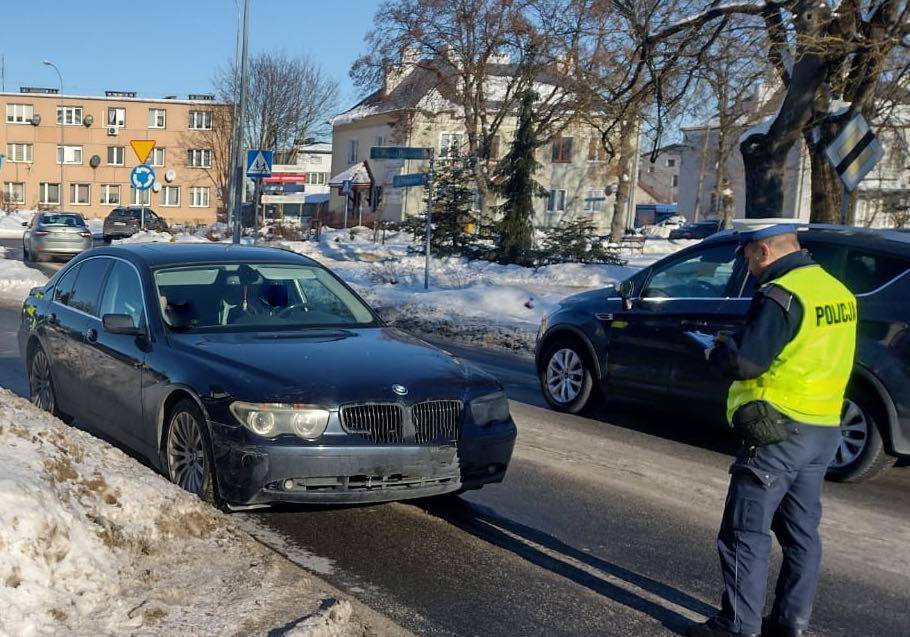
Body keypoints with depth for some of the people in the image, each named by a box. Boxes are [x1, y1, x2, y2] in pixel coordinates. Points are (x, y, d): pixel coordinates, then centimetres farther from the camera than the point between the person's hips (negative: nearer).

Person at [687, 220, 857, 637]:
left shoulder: (781, 294, -18)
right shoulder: (836, 290, 11)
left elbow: (743, 362, -24)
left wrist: (719, 348, -2)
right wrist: (736, 346, 12)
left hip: (779, 432, -9)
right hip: (824, 430, 9)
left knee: (746, 532, 0)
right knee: (801, 531, 15)